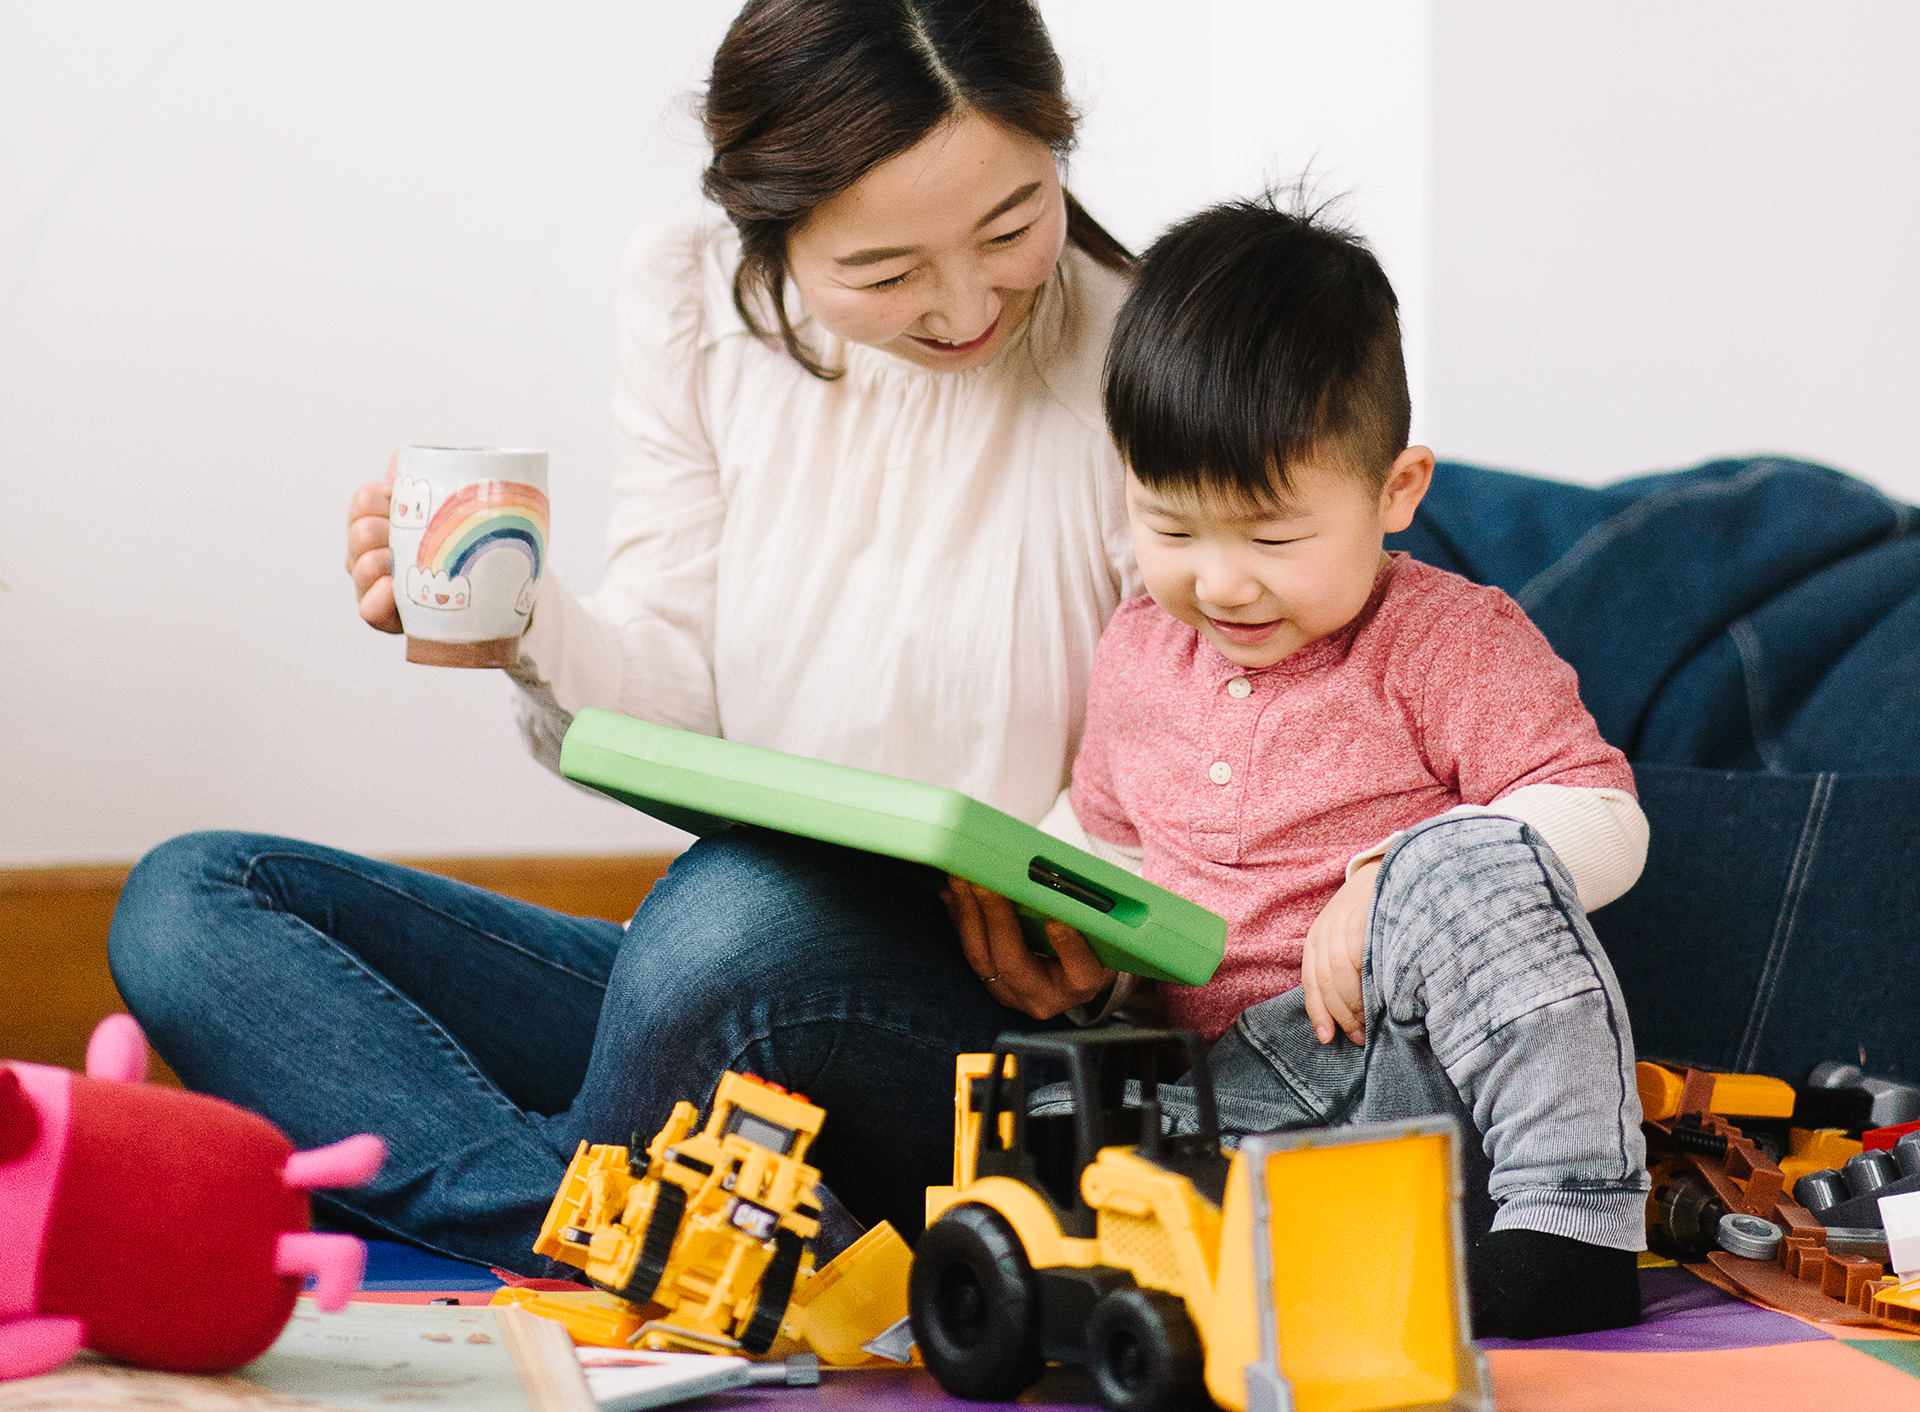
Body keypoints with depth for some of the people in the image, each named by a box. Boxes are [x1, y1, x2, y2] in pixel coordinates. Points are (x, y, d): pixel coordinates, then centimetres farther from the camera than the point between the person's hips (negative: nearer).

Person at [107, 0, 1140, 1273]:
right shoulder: (702, 310, 3)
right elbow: (676, 711, 3)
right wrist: (530, 630, -17)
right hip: (709, 990, 6)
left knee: (744, 907, -40)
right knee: (189, 901, -8)